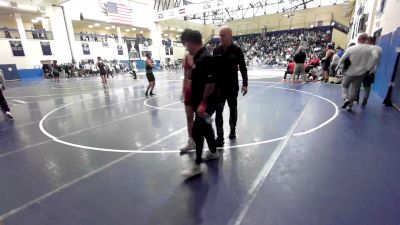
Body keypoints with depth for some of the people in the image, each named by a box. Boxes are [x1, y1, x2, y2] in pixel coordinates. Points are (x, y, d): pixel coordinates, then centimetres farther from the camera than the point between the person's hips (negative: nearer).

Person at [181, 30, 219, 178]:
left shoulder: (206, 58, -19)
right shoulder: (198, 57, 11)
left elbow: (211, 82, -25)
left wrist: (203, 103, -23)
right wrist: (195, 101, 21)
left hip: (206, 103, -10)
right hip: (199, 101, 10)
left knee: (197, 131, -5)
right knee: (205, 127, 20)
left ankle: (197, 165, 8)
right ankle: (213, 152, 39)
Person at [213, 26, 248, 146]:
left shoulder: (237, 50, -5)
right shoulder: (216, 50, 3)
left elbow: (243, 68, -4)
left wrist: (244, 84, -10)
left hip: (233, 86, -1)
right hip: (219, 86, 2)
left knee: (233, 108, 14)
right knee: (218, 111, -4)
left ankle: (232, 129, 35)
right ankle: (220, 137, 1)